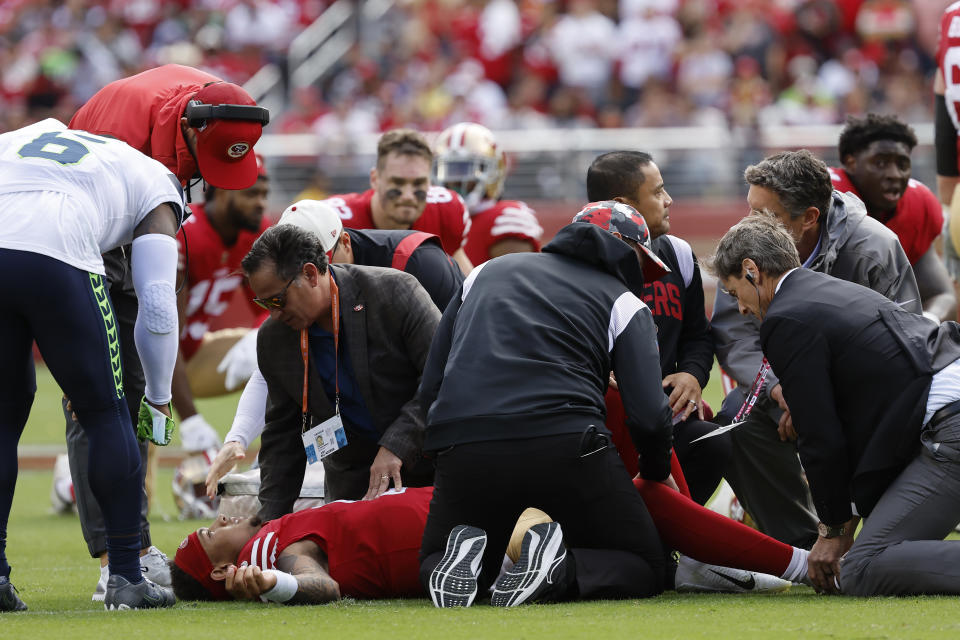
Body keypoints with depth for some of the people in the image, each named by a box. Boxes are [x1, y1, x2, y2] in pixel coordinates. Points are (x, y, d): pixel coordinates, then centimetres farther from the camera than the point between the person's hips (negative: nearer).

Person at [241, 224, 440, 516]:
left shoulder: (393, 291, -17)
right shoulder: (273, 338, -3)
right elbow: (282, 434, 6)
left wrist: (396, 446, -27)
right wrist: (271, 522, -1)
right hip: (353, 479, 3)